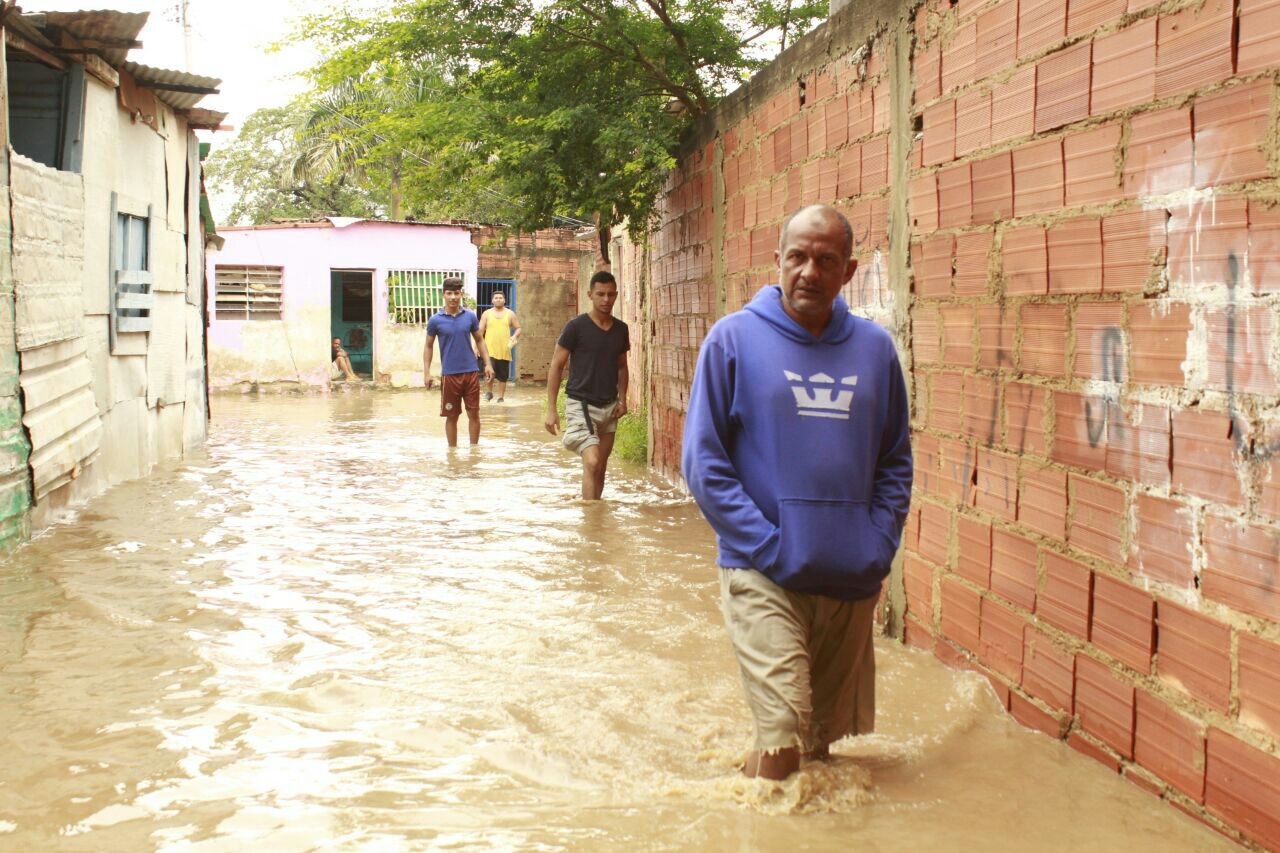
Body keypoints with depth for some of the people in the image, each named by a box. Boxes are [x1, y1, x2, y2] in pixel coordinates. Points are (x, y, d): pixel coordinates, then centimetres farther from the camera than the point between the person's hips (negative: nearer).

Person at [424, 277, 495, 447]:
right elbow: (429, 346, 5)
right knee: (452, 416, 6)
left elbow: (479, 340, 12)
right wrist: (427, 372, -3)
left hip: (471, 372, 2)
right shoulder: (435, 320, -3)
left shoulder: (470, 316, 2)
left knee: (474, 414, 5)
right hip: (449, 374, -2)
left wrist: (488, 364, 3)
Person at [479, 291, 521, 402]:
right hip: (490, 350, -2)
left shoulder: (510, 314, 7)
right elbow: (480, 331, 6)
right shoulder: (487, 313, 6)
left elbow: (518, 328, 10)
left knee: (502, 376, 5)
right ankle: (489, 392, 5)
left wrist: (515, 337, -11)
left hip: (504, 350, 2)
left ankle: (500, 398, 16)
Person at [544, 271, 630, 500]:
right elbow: (556, 366, -6)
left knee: (600, 468, 10)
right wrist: (551, 409, -11)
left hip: (609, 407, 5)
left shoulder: (621, 329, 6)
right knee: (591, 463, -20)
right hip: (581, 404, -5)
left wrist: (622, 398, 4)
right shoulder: (576, 327, -9)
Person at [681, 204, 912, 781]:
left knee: (825, 735, 15)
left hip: (852, 582, 4)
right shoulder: (734, 338, -4)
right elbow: (702, 462, -7)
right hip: (764, 576, -4)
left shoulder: (875, 348, 7)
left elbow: (895, 462, 13)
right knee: (783, 735, -14)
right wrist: (768, 548, -13)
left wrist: (878, 548, 0)